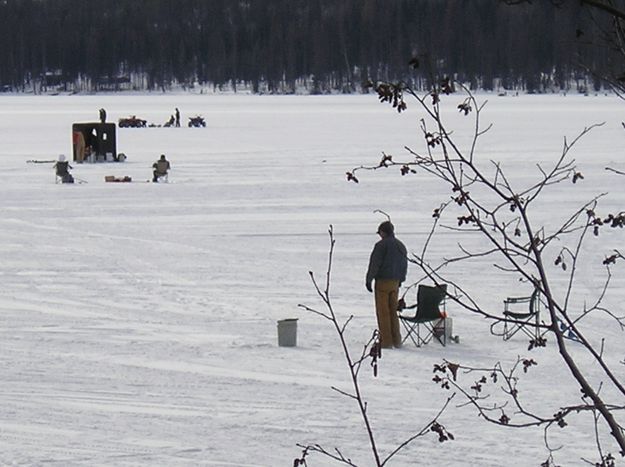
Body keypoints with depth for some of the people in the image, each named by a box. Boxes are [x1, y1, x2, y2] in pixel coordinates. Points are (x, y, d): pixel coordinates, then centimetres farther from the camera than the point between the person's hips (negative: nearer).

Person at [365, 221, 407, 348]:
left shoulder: (381, 245, -13)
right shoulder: (401, 246, 11)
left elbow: (374, 264, -15)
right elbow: (404, 265, 19)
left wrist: (369, 280, -8)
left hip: (382, 281, -7)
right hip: (395, 282, 7)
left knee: (383, 312, -3)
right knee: (393, 311, 15)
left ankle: (386, 341, -5)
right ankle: (396, 340, 15)